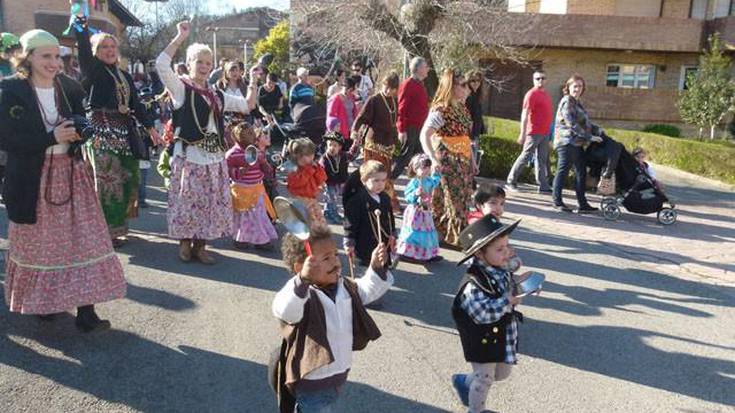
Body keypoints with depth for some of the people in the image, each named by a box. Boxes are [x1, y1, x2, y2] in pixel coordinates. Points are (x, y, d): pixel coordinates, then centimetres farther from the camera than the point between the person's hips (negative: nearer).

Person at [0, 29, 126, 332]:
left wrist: (75, 132, -13)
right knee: (39, 243, 10)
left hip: (70, 173, 3)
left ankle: (85, 310, 2)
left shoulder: (70, 88, 5)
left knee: (81, 238, -2)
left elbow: (82, 127, 11)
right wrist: (51, 138, -20)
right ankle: (42, 301, 28)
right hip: (33, 178, -3)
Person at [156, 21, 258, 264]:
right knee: (188, 201, 0)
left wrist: (253, 82, 14)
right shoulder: (181, 88, -1)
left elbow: (247, 105, 22)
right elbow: (161, 65, -16)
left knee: (211, 202, 8)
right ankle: (185, 245, 15)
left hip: (214, 157, 6)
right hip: (189, 155, -5)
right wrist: (181, 37, -15)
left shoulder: (217, 96, 16)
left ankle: (200, 246, 19)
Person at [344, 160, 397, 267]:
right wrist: (349, 243, -13)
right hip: (365, 248, -7)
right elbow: (350, 223, -14)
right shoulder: (356, 201, -17)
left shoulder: (385, 198, 5)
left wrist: (392, 235, 18)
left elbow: (391, 219, 17)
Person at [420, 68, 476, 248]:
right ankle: (460, 238, 7)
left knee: (463, 199, 11)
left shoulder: (462, 108, 11)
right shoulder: (440, 110, -14)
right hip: (448, 162, -8)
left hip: (463, 161, 8)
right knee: (454, 200, -2)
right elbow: (424, 135, -23)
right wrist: (433, 159, -33)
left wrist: (472, 160, 17)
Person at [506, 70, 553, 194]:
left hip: (545, 133, 7)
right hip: (534, 132, -7)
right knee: (525, 157, -3)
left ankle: (543, 186, 10)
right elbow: (525, 114, -14)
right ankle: (511, 181, 7)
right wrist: (523, 134, -19)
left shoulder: (546, 94, 15)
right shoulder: (532, 94, -9)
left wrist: (550, 130, 16)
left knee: (542, 160, 7)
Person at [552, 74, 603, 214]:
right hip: (567, 142, -10)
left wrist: (597, 130, 3)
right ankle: (557, 202, 7)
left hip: (577, 143, 10)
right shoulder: (567, 102, -10)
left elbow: (586, 121, 19)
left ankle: (582, 204, 12)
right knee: (563, 171, -2)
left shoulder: (577, 103, 19)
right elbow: (572, 124, -19)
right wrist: (589, 137, -19)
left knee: (581, 172, 8)